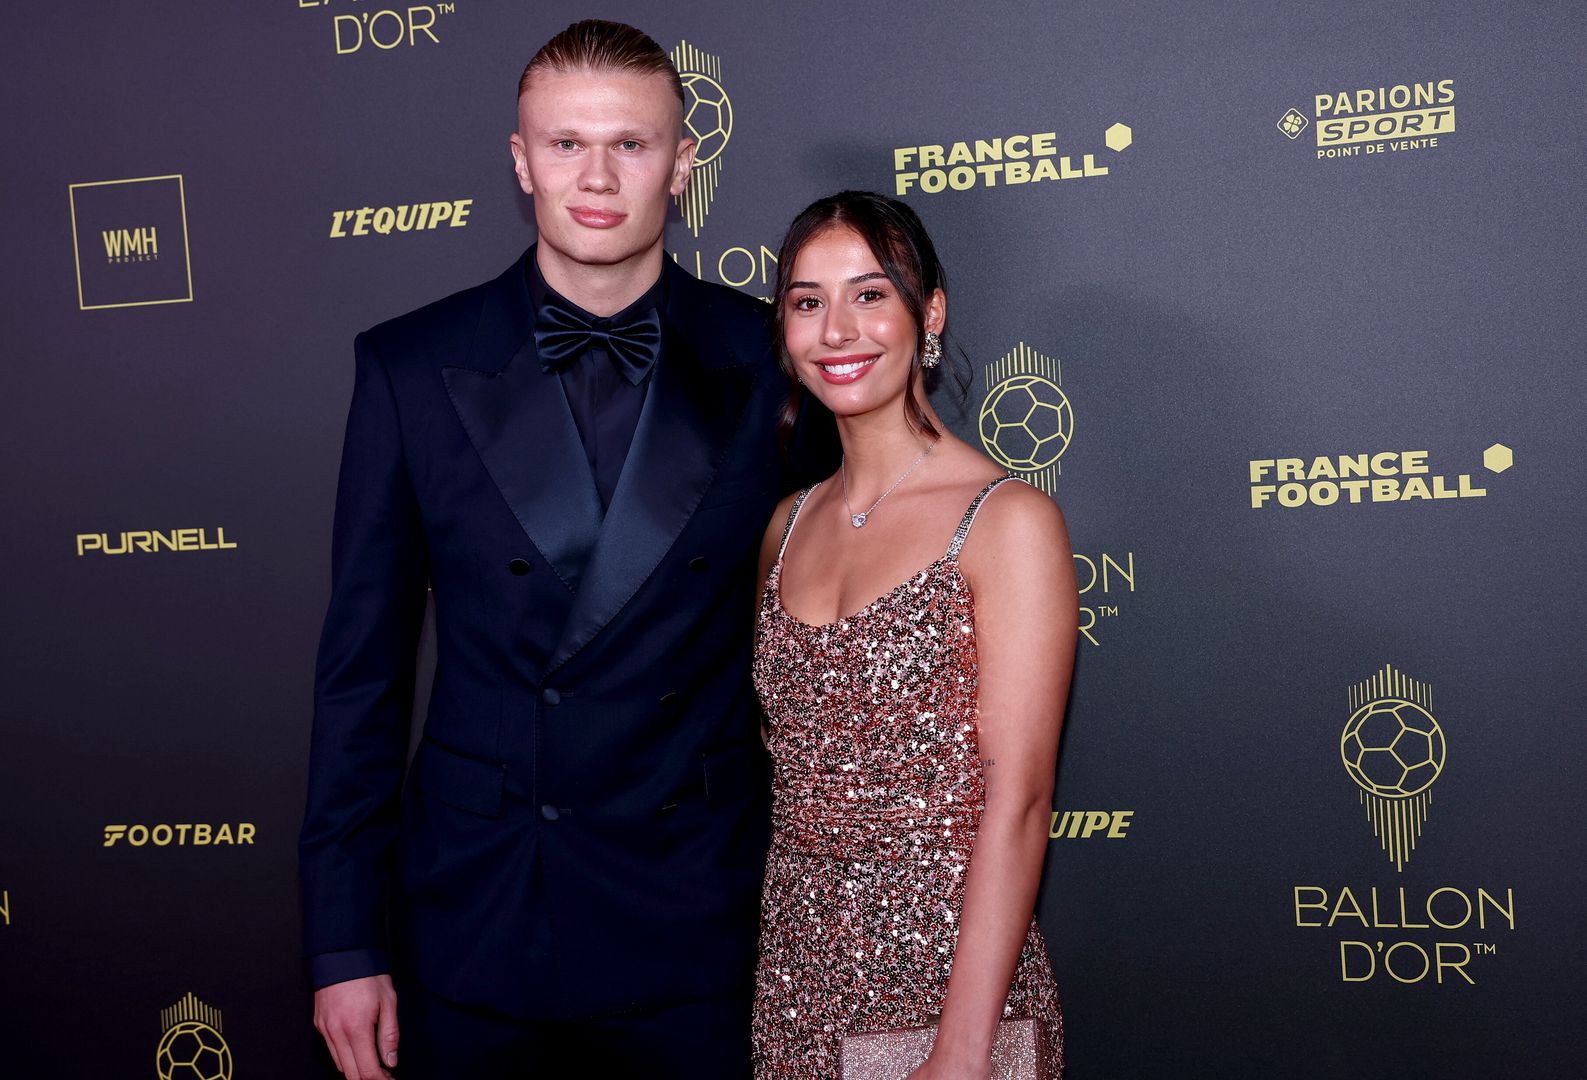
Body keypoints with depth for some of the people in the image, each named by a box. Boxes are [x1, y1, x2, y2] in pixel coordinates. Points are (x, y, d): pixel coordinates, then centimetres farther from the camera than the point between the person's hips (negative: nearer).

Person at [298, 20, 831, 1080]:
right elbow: (363, 666, -1)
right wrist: (345, 943, -1)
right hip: (472, 922, 0)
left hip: (696, 925, 0)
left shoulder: (767, 362, -4)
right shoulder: (411, 368, -4)